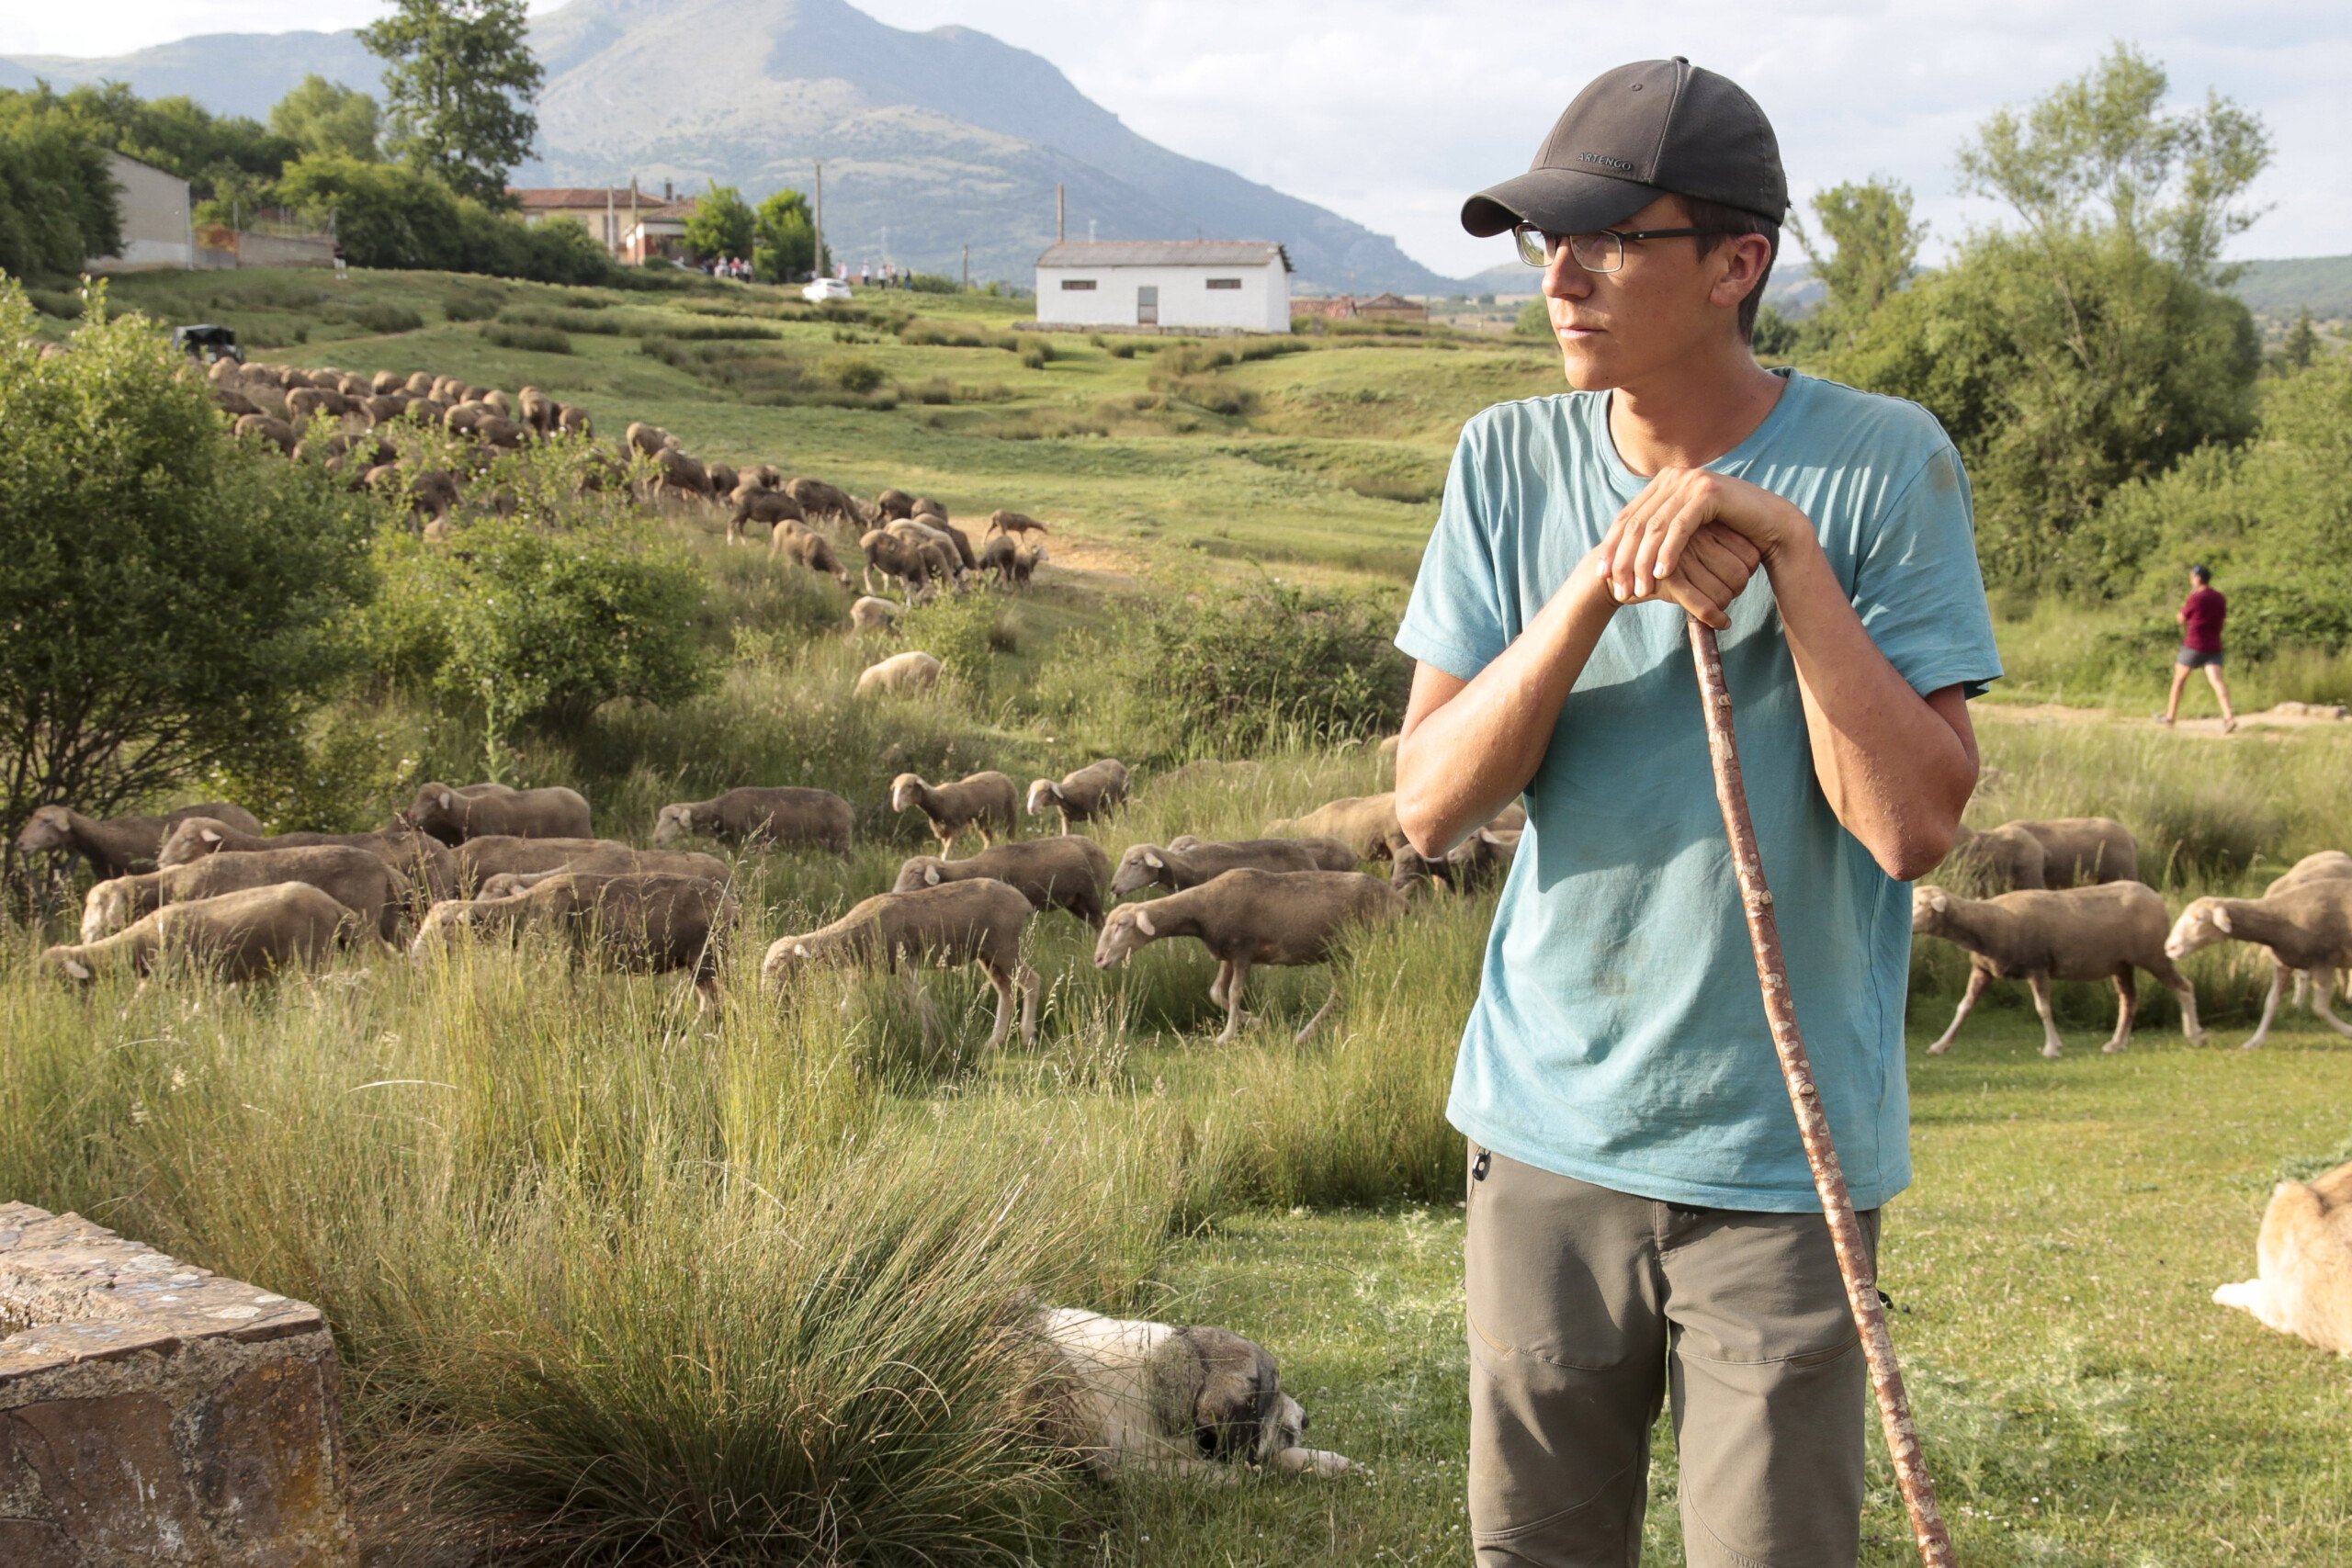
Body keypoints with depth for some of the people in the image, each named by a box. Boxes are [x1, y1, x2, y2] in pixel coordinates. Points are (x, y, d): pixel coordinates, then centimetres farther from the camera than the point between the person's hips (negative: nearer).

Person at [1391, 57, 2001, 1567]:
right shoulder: (1510, 461, -1)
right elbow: (1431, 805, -6)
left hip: (1783, 1158, -3)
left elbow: (1915, 824, -17)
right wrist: (1598, 589, -19)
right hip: (1548, 1129, 3)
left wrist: (1788, 548, -22)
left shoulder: (1886, 466, -10)